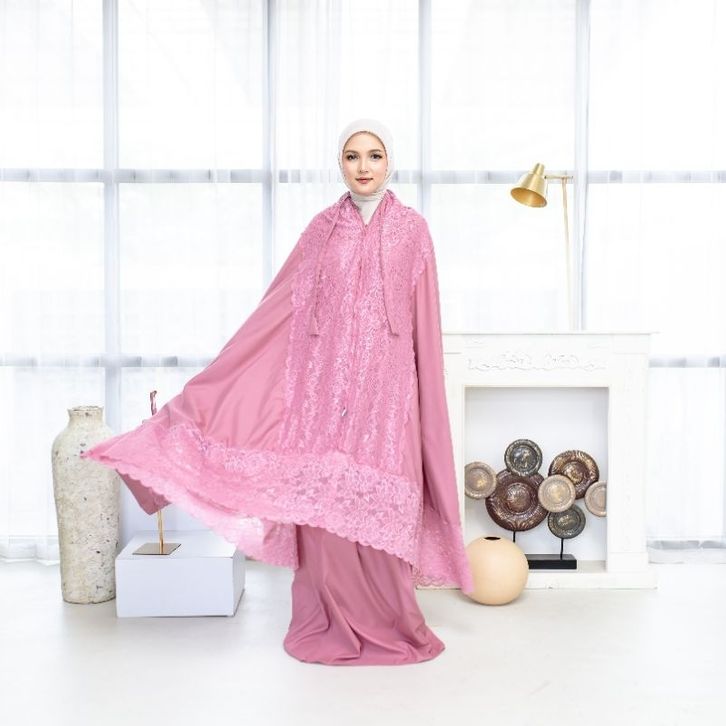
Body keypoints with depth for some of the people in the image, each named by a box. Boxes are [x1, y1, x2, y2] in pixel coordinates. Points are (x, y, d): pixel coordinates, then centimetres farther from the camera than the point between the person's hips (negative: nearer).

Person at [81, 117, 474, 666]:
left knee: (377, 502, -1)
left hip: (383, 387, -2)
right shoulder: (323, 228, 9)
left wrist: (424, 394, -1)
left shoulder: (412, 229, 4)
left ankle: (387, 626, 18)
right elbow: (281, 307, 8)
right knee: (324, 502, 2)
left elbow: (424, 323, 3)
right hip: (324, 384, 2)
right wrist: (212, 382, 5)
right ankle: (332, 626, 19)